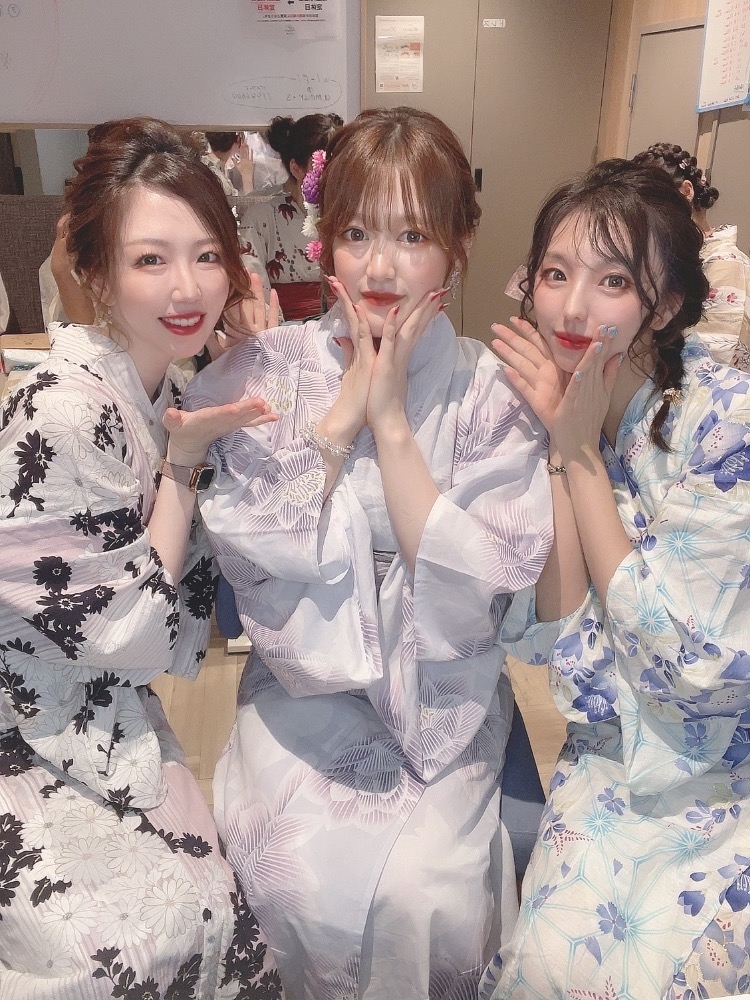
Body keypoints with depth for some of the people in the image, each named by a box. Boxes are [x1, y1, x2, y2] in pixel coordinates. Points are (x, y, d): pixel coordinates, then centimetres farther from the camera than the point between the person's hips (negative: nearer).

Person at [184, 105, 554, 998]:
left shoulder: (493, 391, -6)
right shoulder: (261, 372, -5)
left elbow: (473, 589, -14)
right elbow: (256, 561, -12)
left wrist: (390, 419, -18)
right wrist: (342, 412, -17)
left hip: (442, 692, 0)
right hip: (303, 688, 1)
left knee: (430, 902, -18)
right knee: (303, 890, -18)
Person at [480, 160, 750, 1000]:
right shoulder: (540, 414, -6)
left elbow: (680, 656, -21)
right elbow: (552, 637, -13)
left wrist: (581, 452, -22)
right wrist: (558, 442, -19)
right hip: (621, 760, 3)